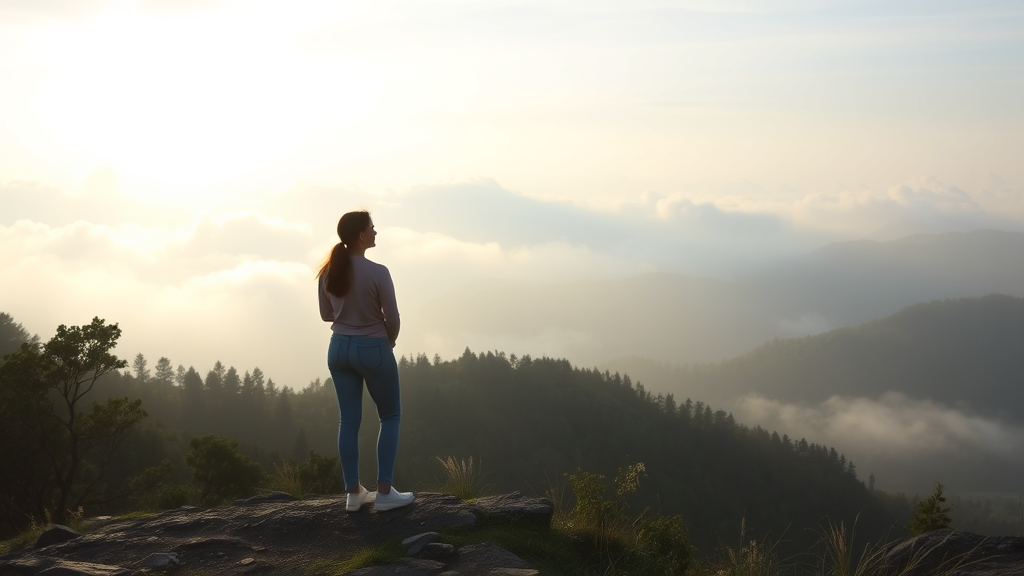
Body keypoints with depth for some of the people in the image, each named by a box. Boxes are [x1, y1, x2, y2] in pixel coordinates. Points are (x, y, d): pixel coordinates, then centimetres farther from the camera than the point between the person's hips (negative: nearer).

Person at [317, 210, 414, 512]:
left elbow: (326, 314, 9)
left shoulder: (328, 272, -2)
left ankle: (354, 493, 13)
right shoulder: (378, 272, -19)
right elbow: (392, 319, -12)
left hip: (339, 348, 5)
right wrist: (388, 341, 8)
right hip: (373, 350, -5)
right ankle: (384, 492, 6)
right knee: (390, 417, 10)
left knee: (349, 420, 10)